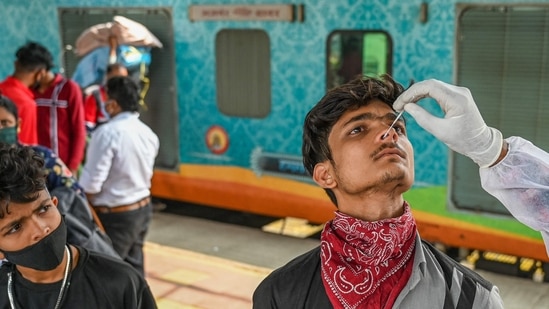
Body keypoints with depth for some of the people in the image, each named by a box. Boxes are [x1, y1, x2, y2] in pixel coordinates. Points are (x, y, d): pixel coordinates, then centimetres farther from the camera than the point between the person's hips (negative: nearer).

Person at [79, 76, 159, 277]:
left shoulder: (107, 133, -19)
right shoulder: (148, 133, 4)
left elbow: (91, 184, -20)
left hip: (114, 215, -7)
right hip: (143, 208, 8)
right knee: (133, 268, 17)